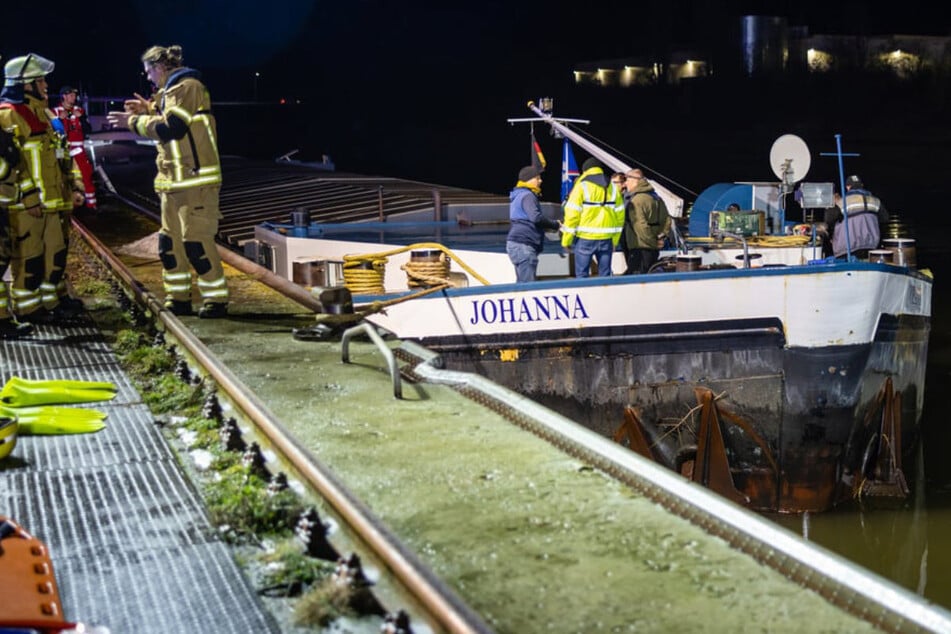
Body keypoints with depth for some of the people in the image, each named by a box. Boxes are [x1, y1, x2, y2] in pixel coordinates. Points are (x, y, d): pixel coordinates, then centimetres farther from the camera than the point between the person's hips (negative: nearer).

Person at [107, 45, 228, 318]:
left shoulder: (187, 87, -14)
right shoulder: (171, 90, 19)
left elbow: (170, 128, -21)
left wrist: (133, 121, -12)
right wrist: (150, 109, 12)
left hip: (195, 180, -11)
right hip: (174, 182, 11)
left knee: (196, 241, -10)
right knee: (169, 241, 12)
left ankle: (216, 299, -3)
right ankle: (178, 298, 19)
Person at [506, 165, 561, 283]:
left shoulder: (519, 196, 21)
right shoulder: (527, 196, -10)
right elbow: (536, 217, -23)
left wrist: (545, 227, 14)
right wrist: (555, 224, -11)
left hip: (516, 243, 11)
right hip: (523, 244, -11)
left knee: (521, 282, 13)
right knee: (528, 283, -14)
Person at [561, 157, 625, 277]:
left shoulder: (581, 186, -4)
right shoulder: (613, 188, 11)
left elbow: (572, 214, -9)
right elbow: (620, 215, 11)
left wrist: (566, 239, -4)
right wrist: (615, 241, 18)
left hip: (585, 238, -4)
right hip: (606, 239, 4)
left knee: (582, 274, 1)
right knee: (605, 275, 9)